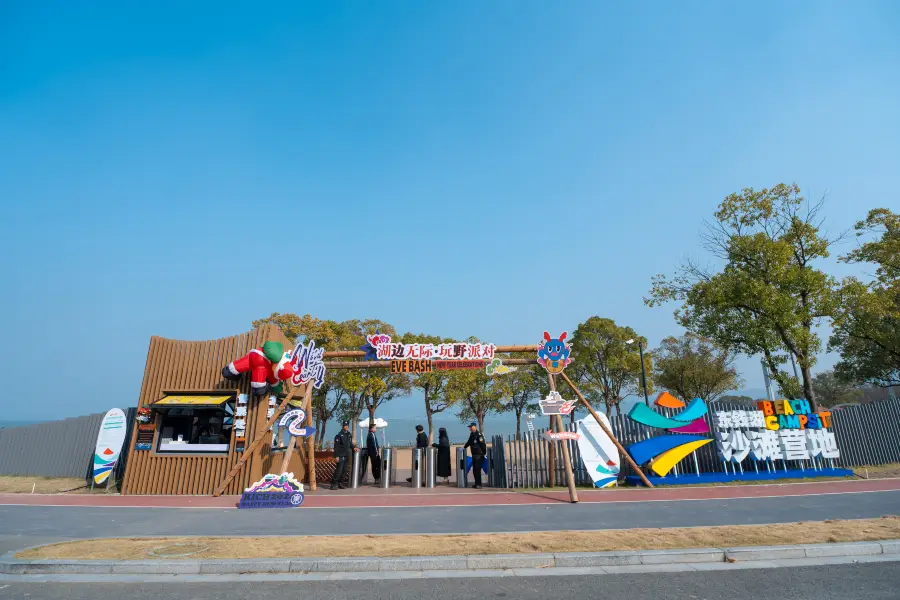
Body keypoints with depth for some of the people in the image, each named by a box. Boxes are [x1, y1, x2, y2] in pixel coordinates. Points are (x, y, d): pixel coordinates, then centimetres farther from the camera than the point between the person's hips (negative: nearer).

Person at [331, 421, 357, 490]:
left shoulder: (349, 435, 12)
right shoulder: (339, 435, -10)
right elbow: (336, 446, -13)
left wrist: (353, 447, 3)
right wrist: (336, 456, -16)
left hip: (347, 455, 7)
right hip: (341, 455, -7)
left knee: (345, 470, 10)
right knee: (339, 470, -9)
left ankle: (340, 483, 20)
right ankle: (334, 484, -2)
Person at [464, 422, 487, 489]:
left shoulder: (478, 434, -14)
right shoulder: (471, 434, 12)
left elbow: (483, 444, -17)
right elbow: (469, 442, 28)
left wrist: (484, 453, -15)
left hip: (479, 455, -9)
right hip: (474, 455, 9)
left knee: (477, 470, -8)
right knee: (474, 470, 11)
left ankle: (479, 484, -2)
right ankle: (477, 483, 19)